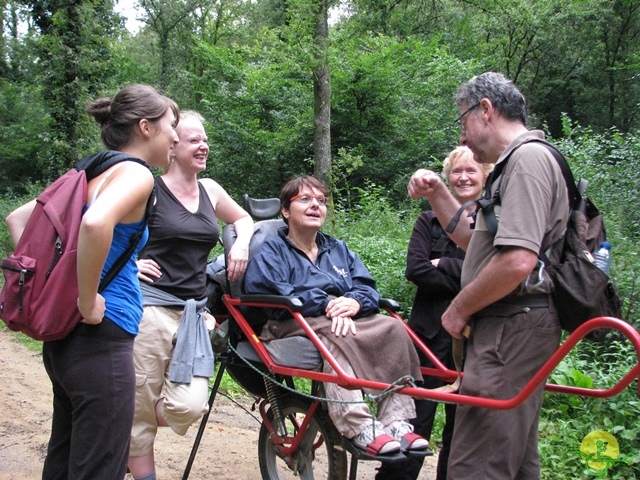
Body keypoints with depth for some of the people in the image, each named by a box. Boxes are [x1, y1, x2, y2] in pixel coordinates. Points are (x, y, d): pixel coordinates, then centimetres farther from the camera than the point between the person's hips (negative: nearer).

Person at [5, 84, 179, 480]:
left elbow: (17, 218, 20)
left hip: (62, 337, 9)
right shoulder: (136, 174, -11)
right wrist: (88, 302, -22)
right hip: (101, 340, -9)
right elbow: (96, 223, -33)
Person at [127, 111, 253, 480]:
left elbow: (243, 218, 30)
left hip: (194, 312, 5)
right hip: (151, 307, -4)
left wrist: (241, 244, 11)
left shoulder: (209, 189, 13)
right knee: (140, 408, -1)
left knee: (189, 405, -10)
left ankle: (125, 434, 20)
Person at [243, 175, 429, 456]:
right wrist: (326, 303, -19)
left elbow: (368, 288, 12)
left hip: (346, 320, 5)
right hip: (293, 325, -5)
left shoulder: (339, 250, 27)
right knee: (332, 333, -37)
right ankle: (359, 428, -47)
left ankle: (396, 421, -29)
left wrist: (355, 302, -15)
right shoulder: (271, 251, 11)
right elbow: (268, 292, -10)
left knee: (393, 328, -22)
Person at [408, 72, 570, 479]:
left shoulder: (528, 158, -14)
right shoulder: (517, 161, 20)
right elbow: (477, 240, 27)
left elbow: (517, 261, -25)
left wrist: (459, 309, -12)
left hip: (513, 327, -11)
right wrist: (437, 194, 15)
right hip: (512, 327, 11)